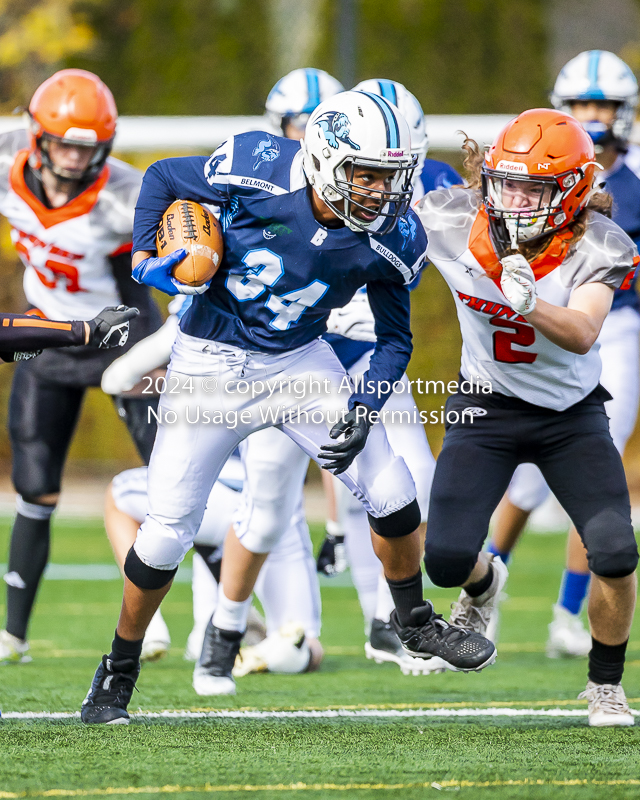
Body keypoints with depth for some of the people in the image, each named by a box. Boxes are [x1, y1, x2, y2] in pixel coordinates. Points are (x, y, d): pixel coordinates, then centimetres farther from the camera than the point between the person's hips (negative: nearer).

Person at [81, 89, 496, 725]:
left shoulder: (392, 238, -14)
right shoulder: (259, 168, -22)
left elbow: (394, 338, 1)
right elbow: (162, 178, -4)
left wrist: (364, 409, -14)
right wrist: (145, 259, -15)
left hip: (299, 362, 3)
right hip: (211, 362, -3)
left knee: (390, 492, -6)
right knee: (166, 531, -4)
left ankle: (417, 624, 21)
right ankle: (118, 672, 17)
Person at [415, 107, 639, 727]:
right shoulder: (453, 221, -17)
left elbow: (582, 335, -37)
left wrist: (529, 304, -53)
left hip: (570, 414, -1)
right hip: (486, 407, 1)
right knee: (446, 559, -12)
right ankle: (483, 584, 29)